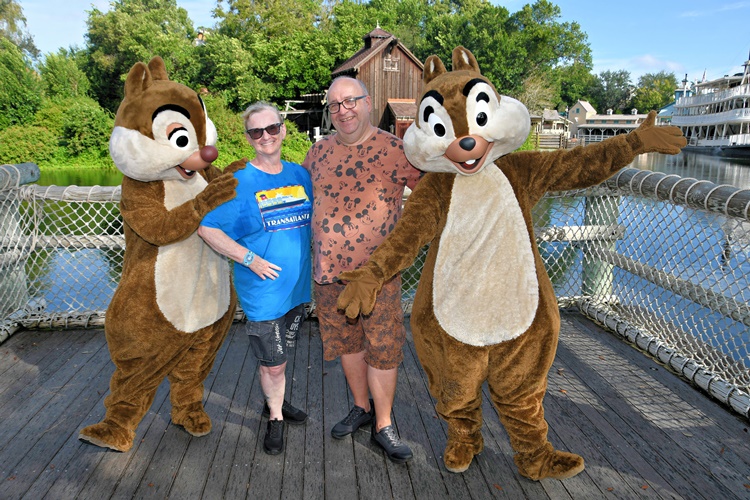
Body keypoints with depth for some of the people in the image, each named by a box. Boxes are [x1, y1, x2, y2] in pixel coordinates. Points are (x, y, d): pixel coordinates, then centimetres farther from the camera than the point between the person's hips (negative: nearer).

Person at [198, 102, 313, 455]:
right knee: (273, 362, 7)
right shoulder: (237, 182, -12)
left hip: (298, 287, 5)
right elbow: (207, 228, -13)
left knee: (279, 355, 22)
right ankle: (276, 419, 31)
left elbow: (316, 220, 18)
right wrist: (250, 259, -18)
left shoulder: (299, 175, 4)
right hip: (262, 291, -5)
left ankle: (275, 403, 45)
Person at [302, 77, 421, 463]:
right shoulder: (320, 150, 6)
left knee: (382, 347, 3)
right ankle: (362, 407, 37)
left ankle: (383, 425, 21)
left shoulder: (395, 149, -7)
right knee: (346, 343, 16)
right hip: (328, 268, 4)